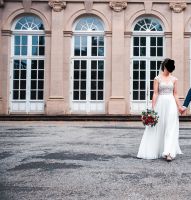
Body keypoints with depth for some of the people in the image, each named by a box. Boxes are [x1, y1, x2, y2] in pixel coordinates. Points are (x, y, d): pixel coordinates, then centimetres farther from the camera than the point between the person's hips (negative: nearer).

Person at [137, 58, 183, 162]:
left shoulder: (174, 79, 9)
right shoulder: (157, 78, 1)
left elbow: (175, 94, 9)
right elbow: (155, 94, -4)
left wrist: (179, 106, 2)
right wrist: (153, 108, -9)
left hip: (171, 104, 2)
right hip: (160, 104, -2)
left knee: (171, 129, -6)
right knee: (158, 128, 6)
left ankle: (169, 152, -7)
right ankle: (156, 151, 21)